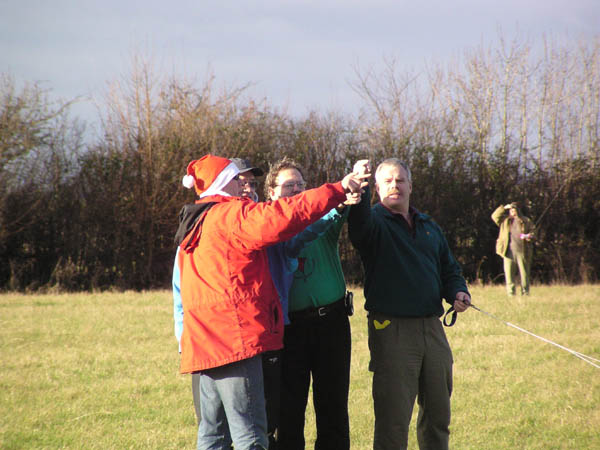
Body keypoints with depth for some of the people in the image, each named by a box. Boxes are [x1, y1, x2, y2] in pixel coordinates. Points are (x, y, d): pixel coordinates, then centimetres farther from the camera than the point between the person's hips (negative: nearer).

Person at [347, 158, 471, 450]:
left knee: (438, 414, 13)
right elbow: (359, 220, -26)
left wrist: (457, 292, 4)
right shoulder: (375, 222, -1)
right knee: (393, 418, -6)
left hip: (432, 327, 6)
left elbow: (449, 269, 26)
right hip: (391, 329, -6)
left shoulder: (429, 226, 19)